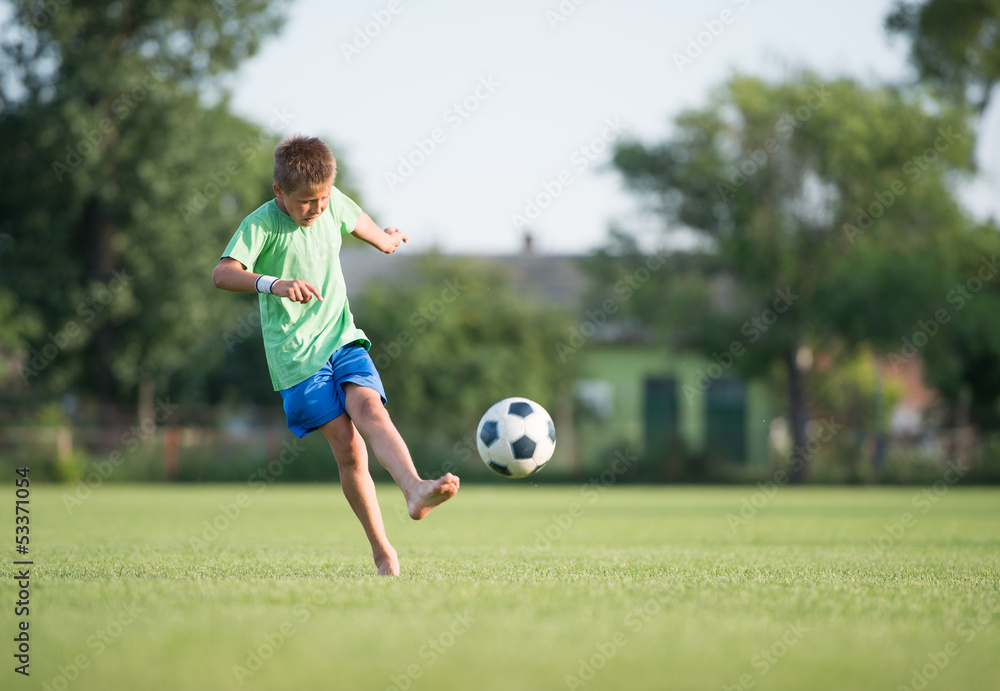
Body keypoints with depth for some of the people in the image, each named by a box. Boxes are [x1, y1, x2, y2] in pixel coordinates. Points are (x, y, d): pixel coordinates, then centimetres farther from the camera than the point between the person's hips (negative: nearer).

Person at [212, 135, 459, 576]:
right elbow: (222, 274, -25)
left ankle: (414, 490, -45)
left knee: (371, 408, -24)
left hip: (342, 338, 4)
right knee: (347, 446, -12)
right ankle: (382, 551, -5)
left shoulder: (333, 204, 5)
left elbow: (357, 221, 29)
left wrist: (386, 239, 50)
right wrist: (273, 284, -41)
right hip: (295, 354, -4)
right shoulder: (261, 225, -12)